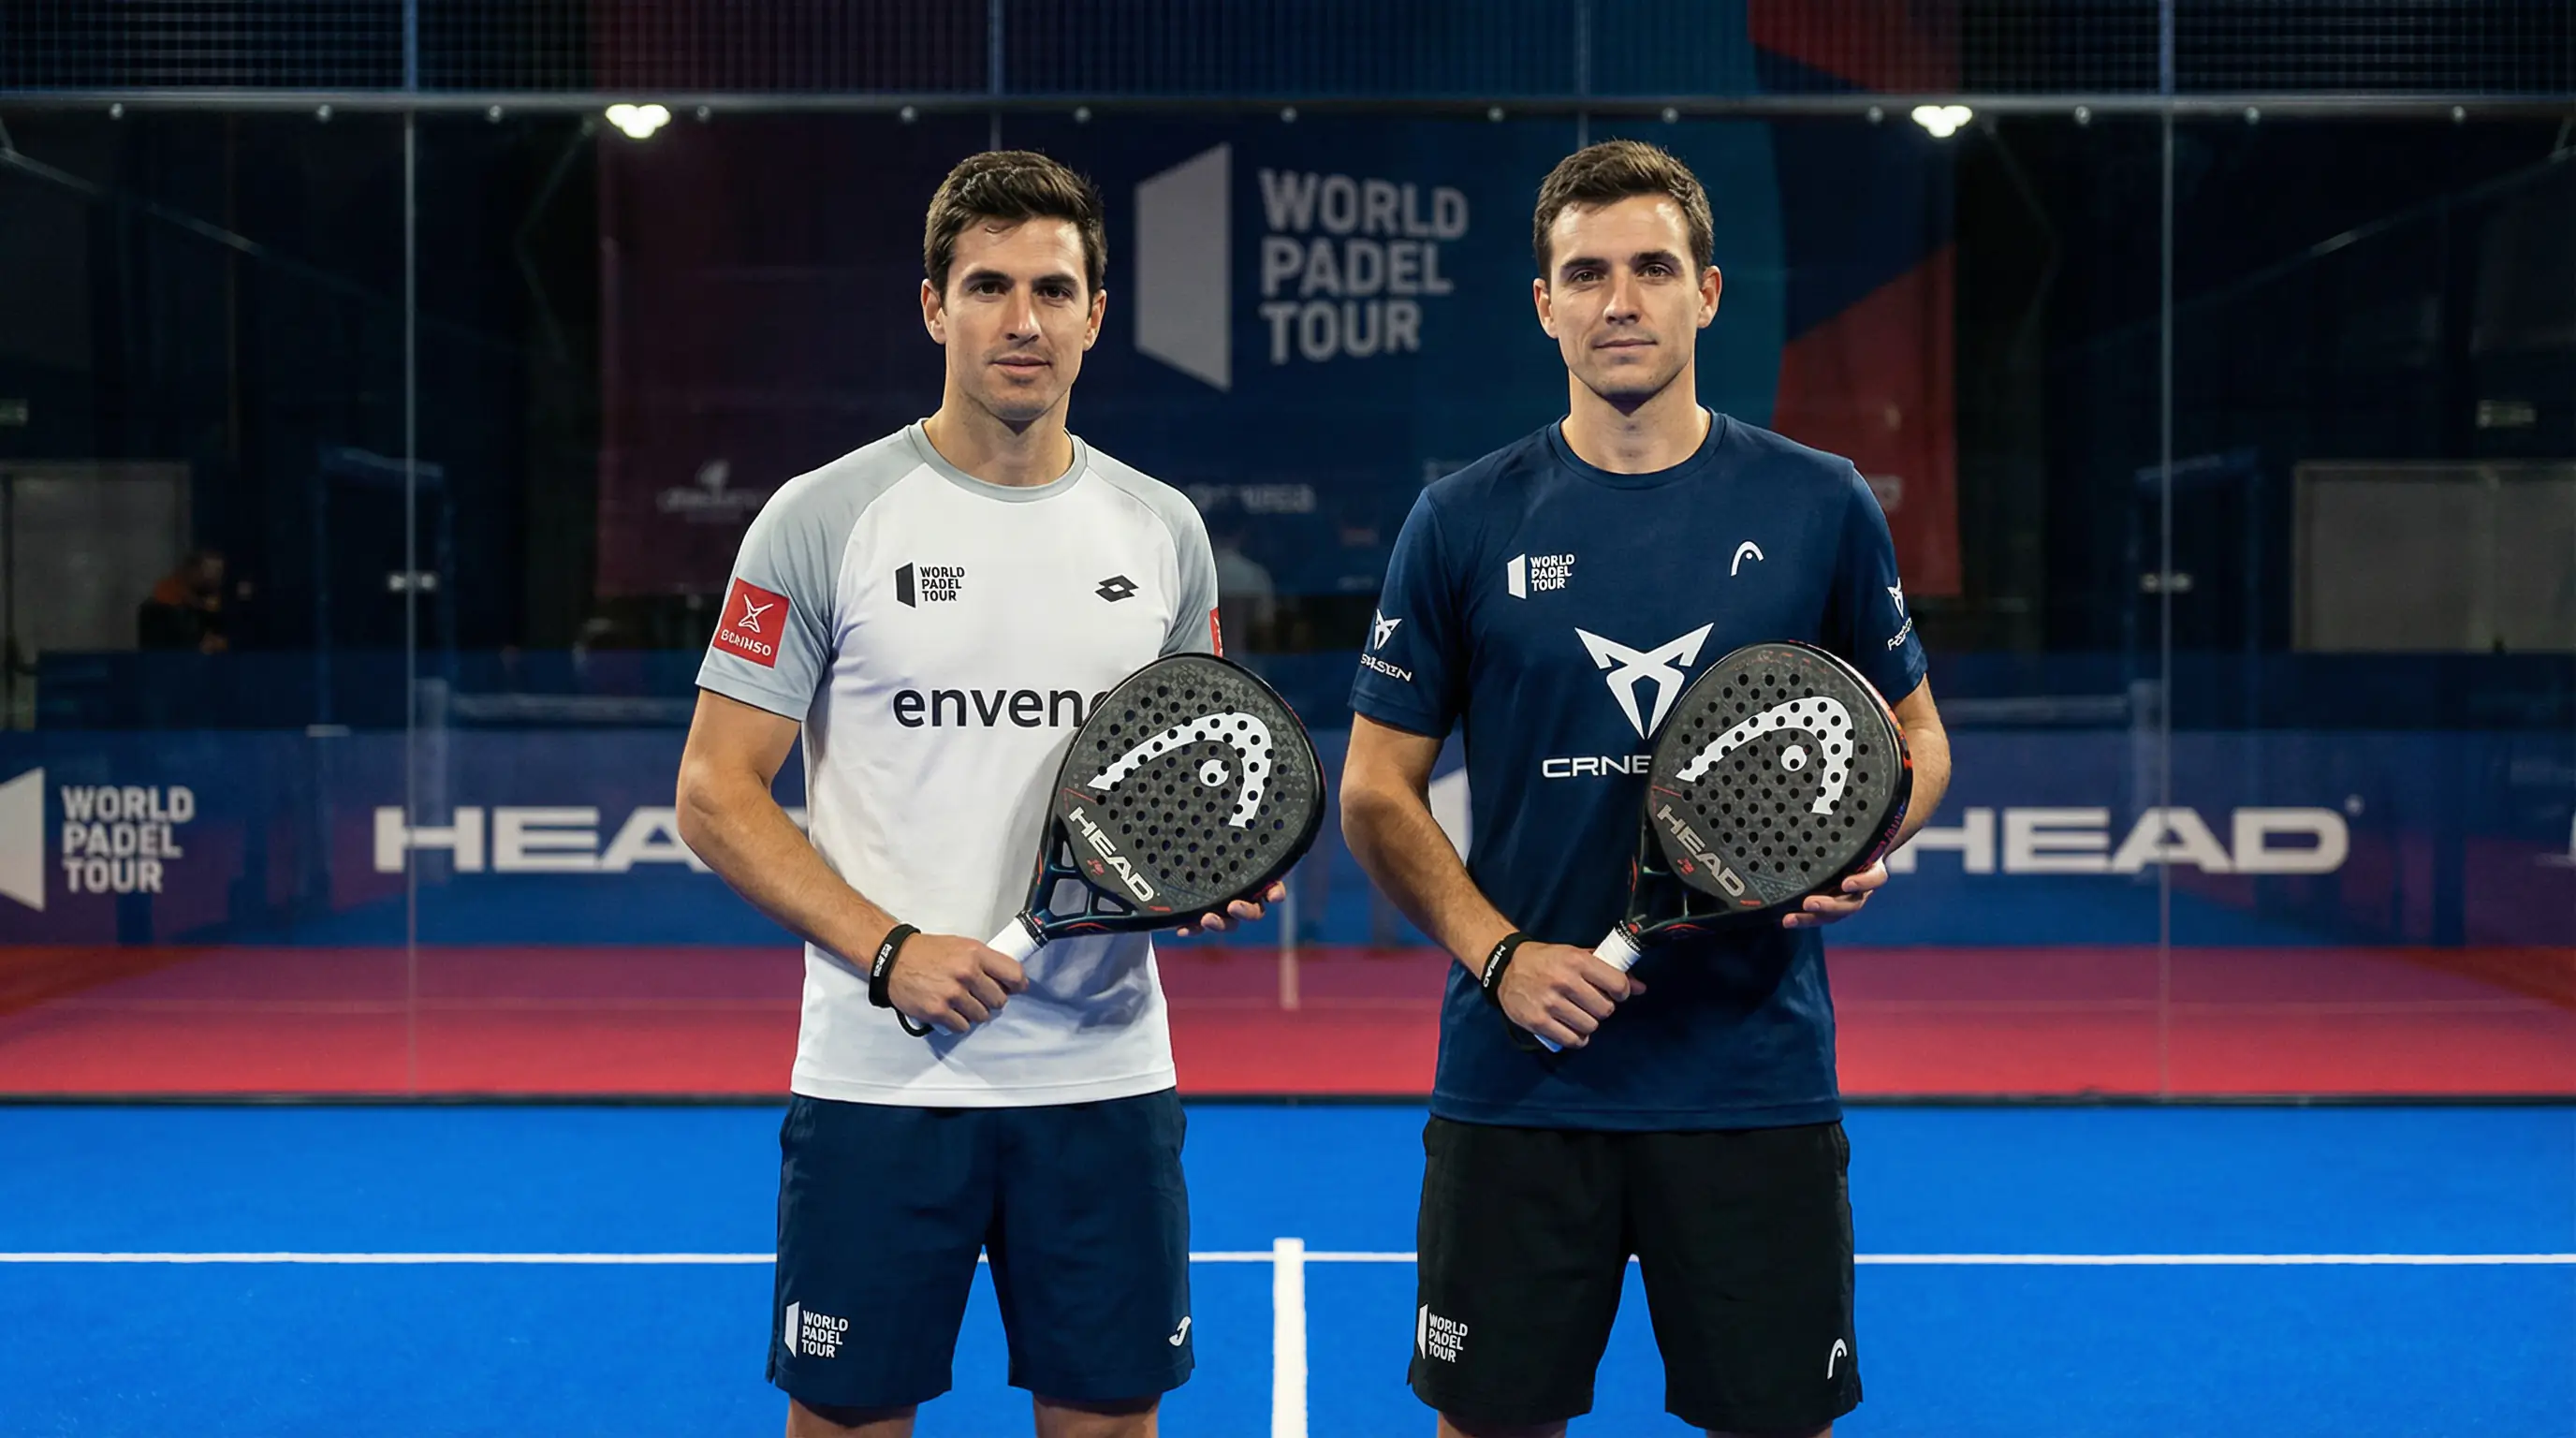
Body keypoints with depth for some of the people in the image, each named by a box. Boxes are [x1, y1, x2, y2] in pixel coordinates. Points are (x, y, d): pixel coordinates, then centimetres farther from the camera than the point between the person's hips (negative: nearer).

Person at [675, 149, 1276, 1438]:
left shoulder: (1162, 531, 8)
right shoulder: (823, 521, -3)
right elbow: (715, 795, -4)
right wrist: (889, 950, -15)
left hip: (1105, 1081, 3)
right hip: (877, 1080, -3)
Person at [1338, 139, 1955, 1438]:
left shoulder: (1819, 507, 2)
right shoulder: (1461, 524, 1)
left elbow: (1916, 733, 12)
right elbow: (1377, 787, 4)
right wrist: (1499, 953, -10)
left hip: (1757, 1079, 0)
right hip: (1517, 1085, 0)